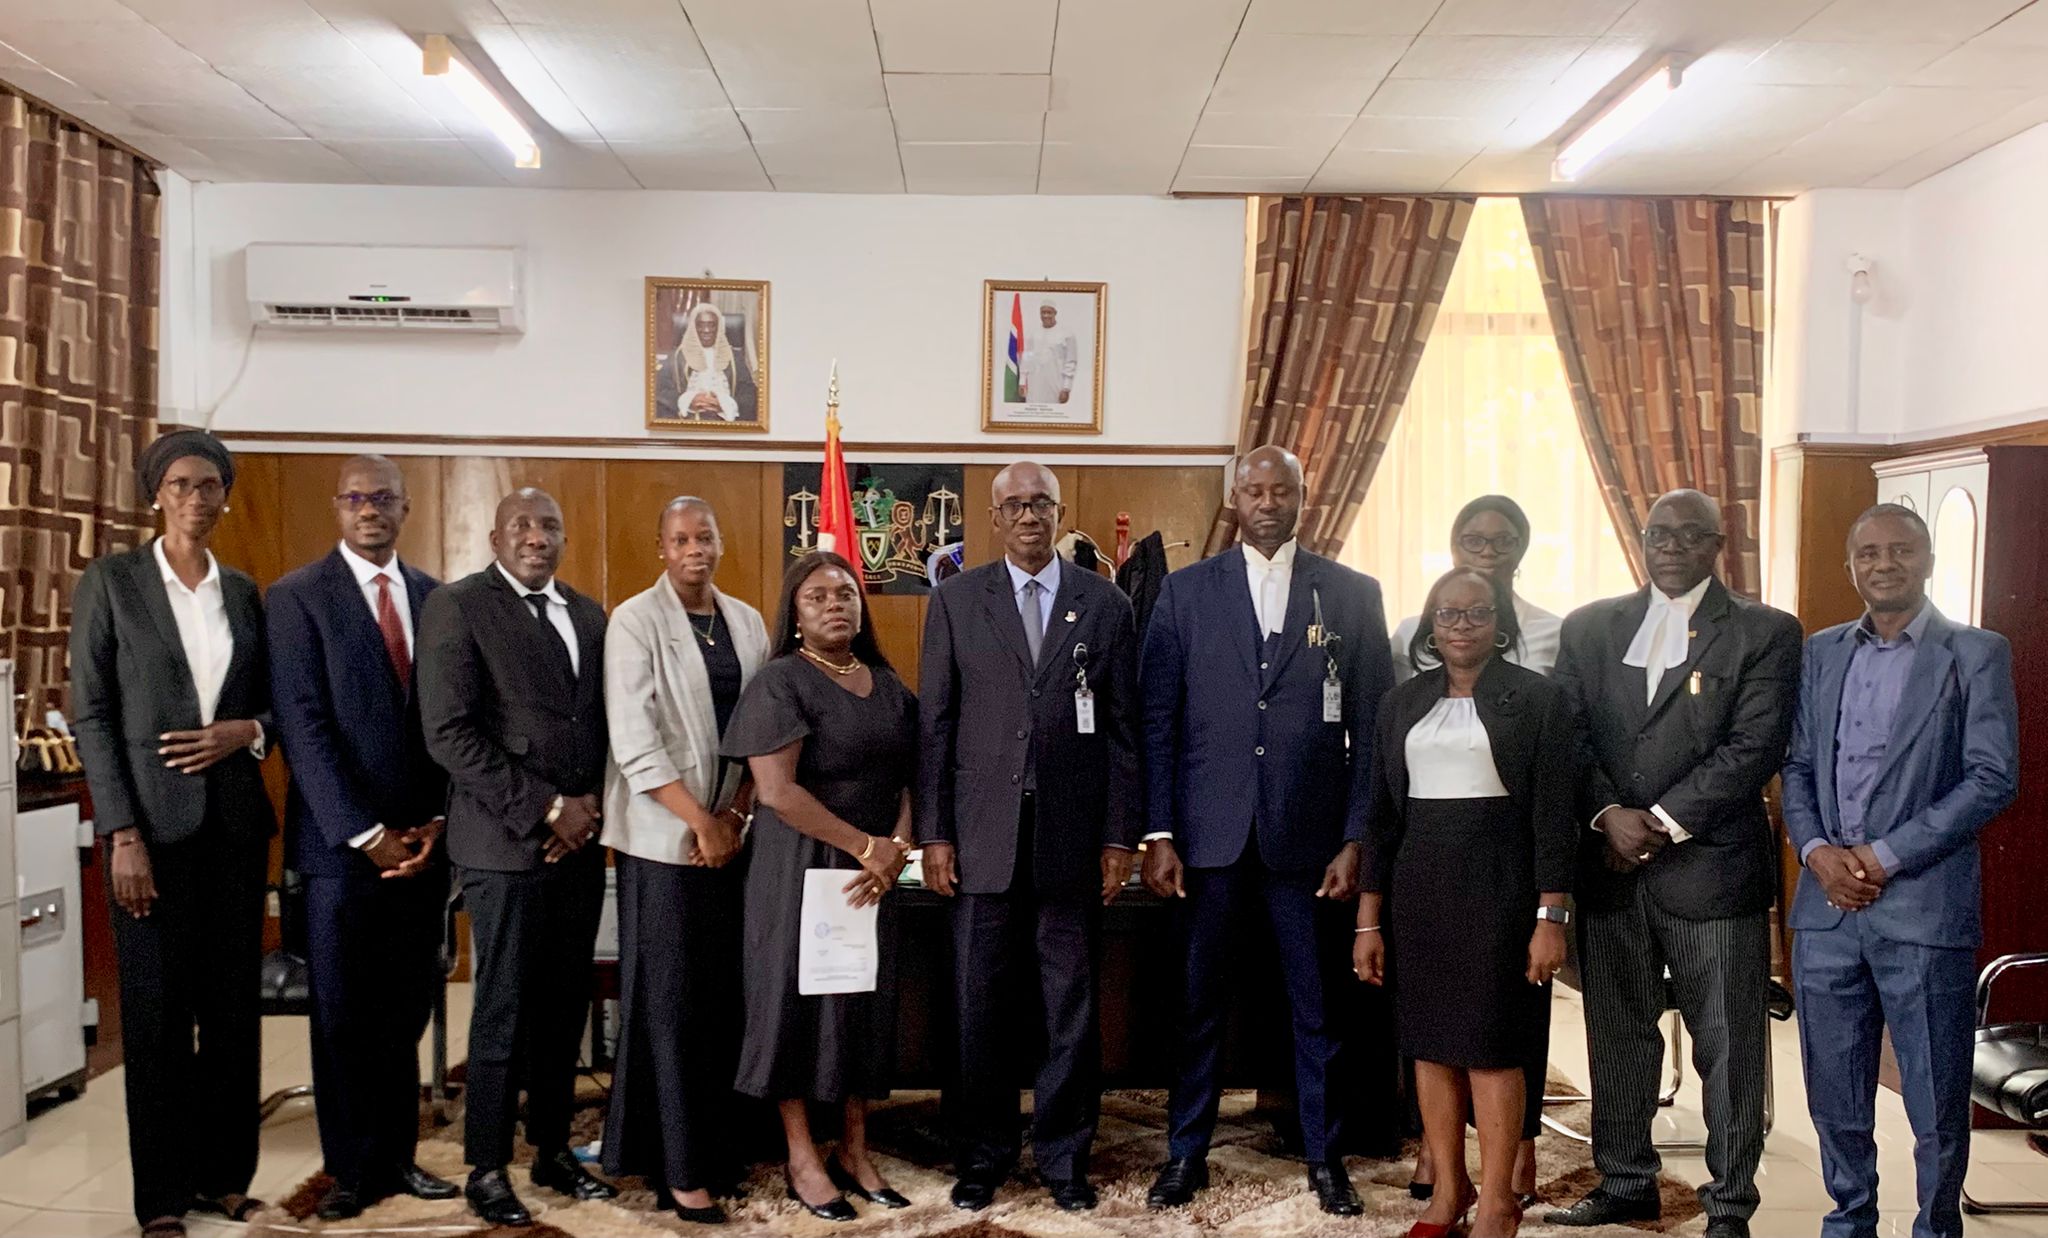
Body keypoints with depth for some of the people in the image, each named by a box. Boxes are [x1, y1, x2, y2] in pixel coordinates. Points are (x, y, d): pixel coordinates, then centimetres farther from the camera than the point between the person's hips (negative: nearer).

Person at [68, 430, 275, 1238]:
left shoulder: (243, 591, 10)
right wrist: (123, 835, -12)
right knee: (157, 1009, 2)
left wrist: (246, 731, -9)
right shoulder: (111, 581, -1)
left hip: (235, 819, 4)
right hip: (154, 821, -4)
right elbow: (90, 715, -5)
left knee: (234, 1003, 8)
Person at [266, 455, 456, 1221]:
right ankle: (354, 1169, 19)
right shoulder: (298, 597, -4)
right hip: (340, 840, -3)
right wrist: (365, 834, -13)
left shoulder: (435, 597, 9)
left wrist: (436, 821, -2)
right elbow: (303, 726, -10)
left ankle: (396, 1155, 22)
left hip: (420, 839, 3)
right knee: (343, 1013, 6)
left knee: (404, 1009, 9)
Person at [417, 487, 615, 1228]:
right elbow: (449, 731, -13)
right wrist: (544, 810, -14)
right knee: (505, 1010, 2)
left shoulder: (587, 615, 13)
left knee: (566, 1005, 11)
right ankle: (487, 1167, 17)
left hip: (580, 840, 5)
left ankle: (553, 1149, 25)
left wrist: (590, 804, -2)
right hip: (505, 841, -5)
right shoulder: (457, 606, -5)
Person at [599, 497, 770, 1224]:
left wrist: (736, 815, -5)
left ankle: (716, 1144, 19)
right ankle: (679, 1168, 7)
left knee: (725, 994, 7)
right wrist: (702, 821, -13)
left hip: (734, 834, 5)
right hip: (665, 836, -4)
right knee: (671, 998, -1)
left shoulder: (748, 622, 10)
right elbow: (634, 741, -12)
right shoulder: (635, 621, -6)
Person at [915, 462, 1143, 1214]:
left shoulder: (1105, 604, 6)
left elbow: (1124, 727, 4)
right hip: (982, 836, 0)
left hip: (1073, 836, 0)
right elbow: (934, 722, 4)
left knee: (1071, 1006, 7)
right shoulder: (955, 601, 6)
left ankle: (1063, 1156, 23)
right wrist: (933, 833, -2)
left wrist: (1121, 836, 0)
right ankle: (984, 1158, 22)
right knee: (979, 1004, 6)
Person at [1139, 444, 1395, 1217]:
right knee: (1198, 998, 8)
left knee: (1316, 1002, 8)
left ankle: (1324, 1158, 24)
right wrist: (1158, 836, -3)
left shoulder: (1352, 594, 4)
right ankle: (1186, 1152, 23)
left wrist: (1356, 840, -3)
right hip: (1211, 831, 0)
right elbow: (1157, 719, 3)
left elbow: (1372, 726, 3)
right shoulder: (1186, 592, 5)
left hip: (1310, 833, 0)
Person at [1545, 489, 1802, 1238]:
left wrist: (1664, 824, -15)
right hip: (1608, 865, 4)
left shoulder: (1765, 634, 0)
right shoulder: (1589, 628, 10)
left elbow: (1754, 748, -9)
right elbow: (1568, 736, 4)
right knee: (1617, 1036, 13)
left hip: (1711, 865, -3)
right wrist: (1609, 815, -11)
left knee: (1727, 1046, 3)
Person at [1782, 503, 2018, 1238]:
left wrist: (1887, 855, -12)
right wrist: (1815, 849, -6)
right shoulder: (1821, 653, 12)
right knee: (1835, 1101, 12)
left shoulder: (1976, 654, 0)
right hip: (1826, 907, 4)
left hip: (1924, 908, -4)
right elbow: (1797, 766, 12)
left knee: (1937, 1108, 5)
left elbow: (1994, 777, -7)